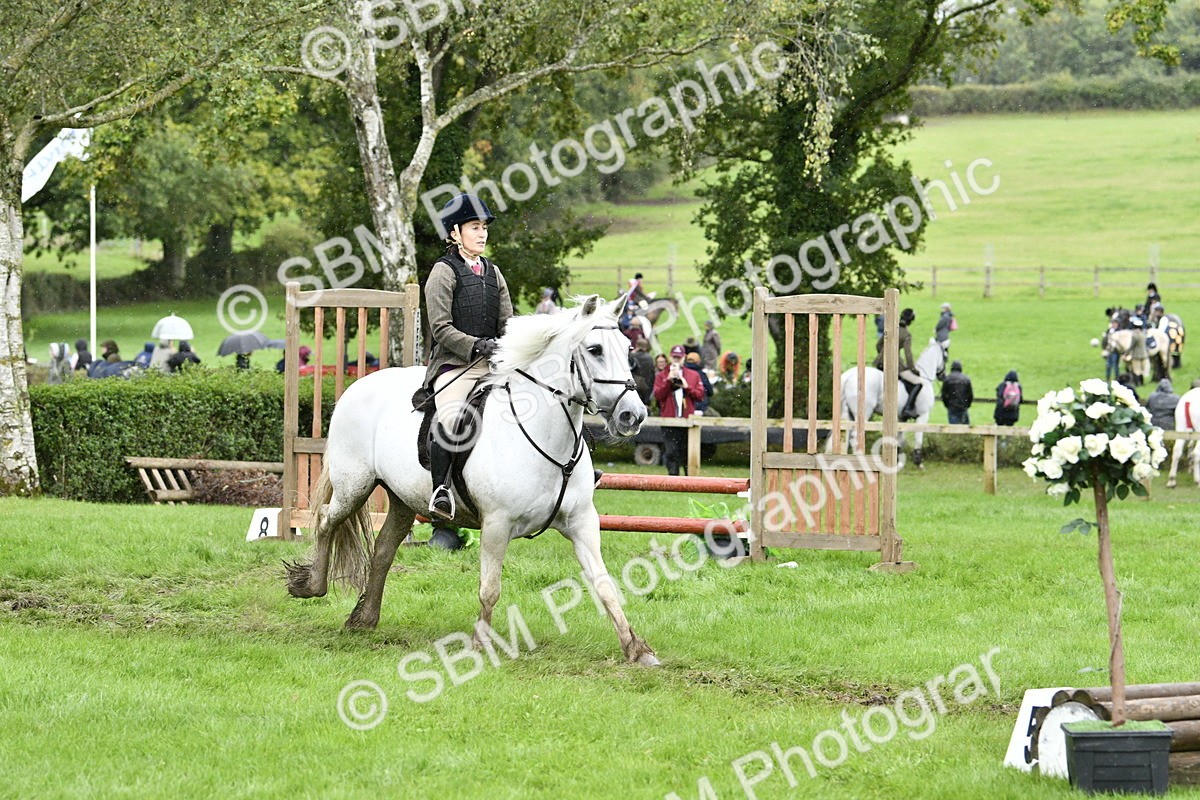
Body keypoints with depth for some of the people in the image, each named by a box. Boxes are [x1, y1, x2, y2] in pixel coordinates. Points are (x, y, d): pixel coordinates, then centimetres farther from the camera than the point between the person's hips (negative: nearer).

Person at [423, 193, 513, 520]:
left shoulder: (493, 273, 19)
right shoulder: (444, 272, 0)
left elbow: (507, 324, 17)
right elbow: (441, 328, -8)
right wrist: (477, 345, -19)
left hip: (493, 365, 6)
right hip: (454, 364, -6)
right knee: (451, 419, -32)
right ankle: (440, 489, -25)